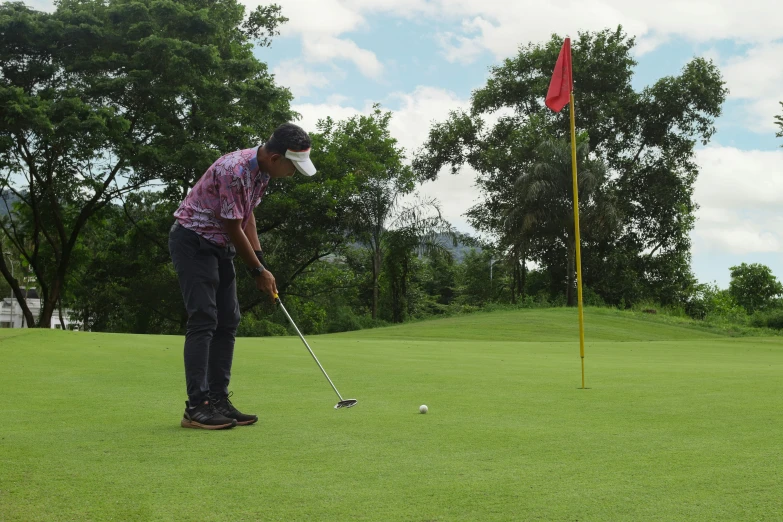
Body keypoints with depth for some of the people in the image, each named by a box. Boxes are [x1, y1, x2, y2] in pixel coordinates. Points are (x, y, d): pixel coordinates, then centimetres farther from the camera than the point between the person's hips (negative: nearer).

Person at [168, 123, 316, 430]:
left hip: (219, 246, 9)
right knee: (203, 320, -14)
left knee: (227, 323, 5)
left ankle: (218, 400, 9)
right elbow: (233, 227, -20)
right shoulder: (234, 170, -27)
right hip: (194, 241, -9)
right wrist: (258, 270, -9)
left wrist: (260, 262, 7)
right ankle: (196, 406, -12)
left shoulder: (262, 171, 2)